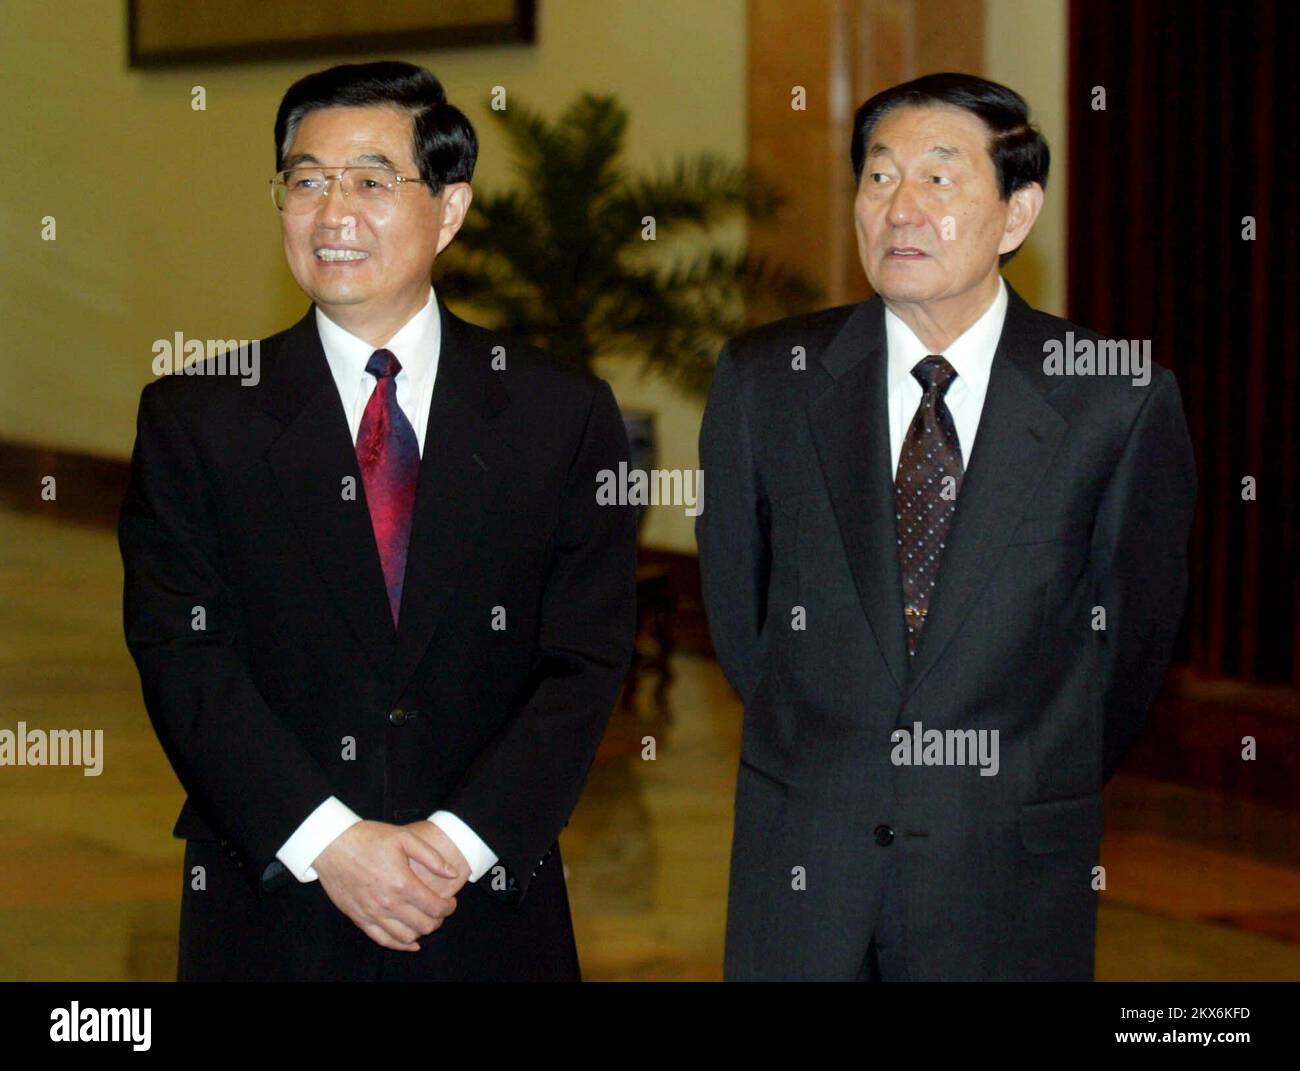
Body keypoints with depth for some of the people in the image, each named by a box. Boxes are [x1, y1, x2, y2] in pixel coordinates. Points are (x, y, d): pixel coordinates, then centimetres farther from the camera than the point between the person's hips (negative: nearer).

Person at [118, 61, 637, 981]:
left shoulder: (564, 414, 3)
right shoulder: (194, 418, 2)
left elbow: (586, 663, -2)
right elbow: (182, 657, -6)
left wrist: (458, 839, -14)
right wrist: (327, 841, -17)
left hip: (491, 914, 0)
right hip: (270, 913, 0)